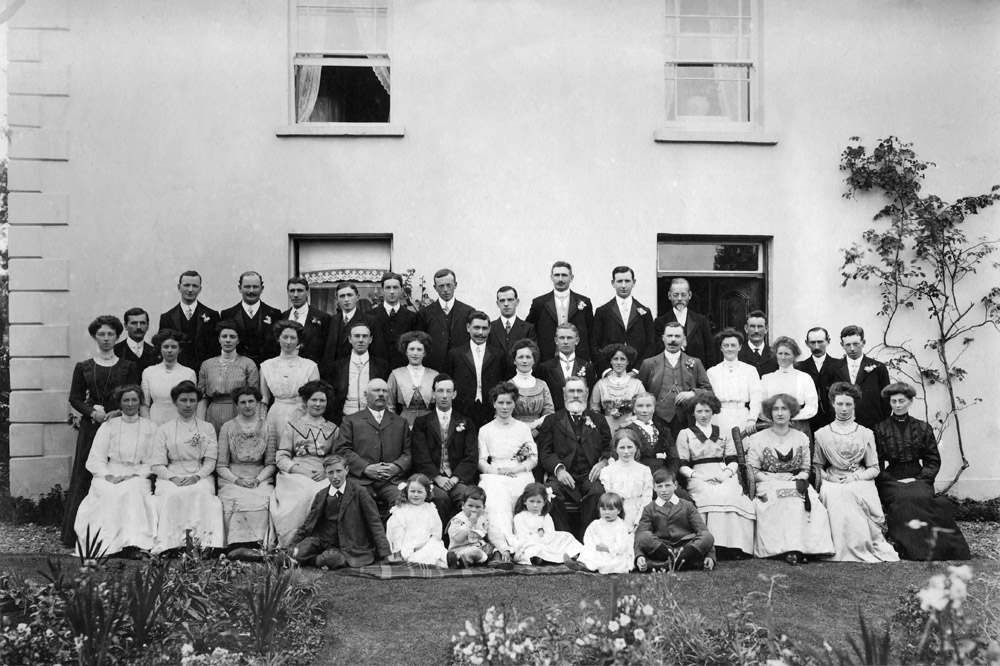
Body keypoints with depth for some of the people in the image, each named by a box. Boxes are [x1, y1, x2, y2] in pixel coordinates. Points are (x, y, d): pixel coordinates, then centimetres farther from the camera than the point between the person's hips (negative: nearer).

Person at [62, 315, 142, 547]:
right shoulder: (83, 367, 10)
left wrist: (117, 413, -14)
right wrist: (92, 412, -10)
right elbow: (74, 398, 7)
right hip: (90, 426, 1)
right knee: (86, 476, 0)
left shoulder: (128, 367, 7)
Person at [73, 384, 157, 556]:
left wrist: (135, 475, -13)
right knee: (111, 493, -32)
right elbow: (95, 459, 6)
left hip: (139, 476, -1)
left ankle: (133, 544, -40)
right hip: (110, 475, 1)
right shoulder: (108, 426, 15)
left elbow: (153, 461, 4)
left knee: (133, 490, -34)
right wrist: (108, 476, -13)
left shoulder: (150, 427, 13)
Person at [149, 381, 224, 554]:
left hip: (201, 476, 0)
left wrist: (196, 477, -13)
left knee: (202, 493, -34)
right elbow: (157, 465, 6)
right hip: (171, 476, 0)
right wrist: (174, 478, -13)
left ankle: (206, 542, -41)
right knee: (172, 495, -34)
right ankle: (170, 544, -36)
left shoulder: (207, 428, 17)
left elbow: (210, 461, 6)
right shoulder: (164, 430, 14)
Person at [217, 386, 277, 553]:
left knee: (261, 500, -30)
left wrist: (258, 480, -9)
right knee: (238, 500, -31)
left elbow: (271, 463, 9)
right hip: (232, 478, 0)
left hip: (260, 478, 0)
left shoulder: (268, 429, 10)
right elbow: (221, 465, 5)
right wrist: (237, 480, -11)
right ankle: (238, 545, -32)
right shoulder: (227, 428, 8)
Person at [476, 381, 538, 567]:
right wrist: (497, 471, -11)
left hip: (520, 476, 1)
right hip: (493, 477, -1)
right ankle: (505, 548, -47)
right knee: (496, 503, -34)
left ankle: (500, 550, -36)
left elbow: (534, 459, 11)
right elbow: (482, 462, 9)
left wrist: (514, 468, -8)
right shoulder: (485, 430, 19)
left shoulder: (524, 428, 21)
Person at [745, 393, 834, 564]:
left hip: (796, 484, 3)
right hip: (769, 485, -3)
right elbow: (752, 471, 1)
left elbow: (806, 468, 15)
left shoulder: (801, 438, 17)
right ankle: (791, 549, -37)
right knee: (791, 499, -35)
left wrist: (801, 478, -8)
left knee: (812, 502, -30)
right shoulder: (758, 439, 7)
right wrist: (775, 481, -12)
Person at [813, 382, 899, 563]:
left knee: (854, 493, -30)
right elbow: (818, 466, 14)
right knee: (832, 495, -30)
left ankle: (866, 549, -17)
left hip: (860, 482, 0)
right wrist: (826, 477, -5)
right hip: (833, 483, 0)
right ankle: (843, 550, -20)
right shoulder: (822, 434, 11)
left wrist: (855, 477, -8)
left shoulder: (865, 434, 10)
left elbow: (874, 468, 8)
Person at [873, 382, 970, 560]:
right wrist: (894, 481, -9)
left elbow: (933, 461, 10)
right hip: (891, 480, -1)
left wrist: (918, 479, -5)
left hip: (918, 479, 1)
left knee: (920, 497, -33)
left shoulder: (923, 428, 13)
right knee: (902, 499, -34)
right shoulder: (880, 430, 9)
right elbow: (877, 465, 5)